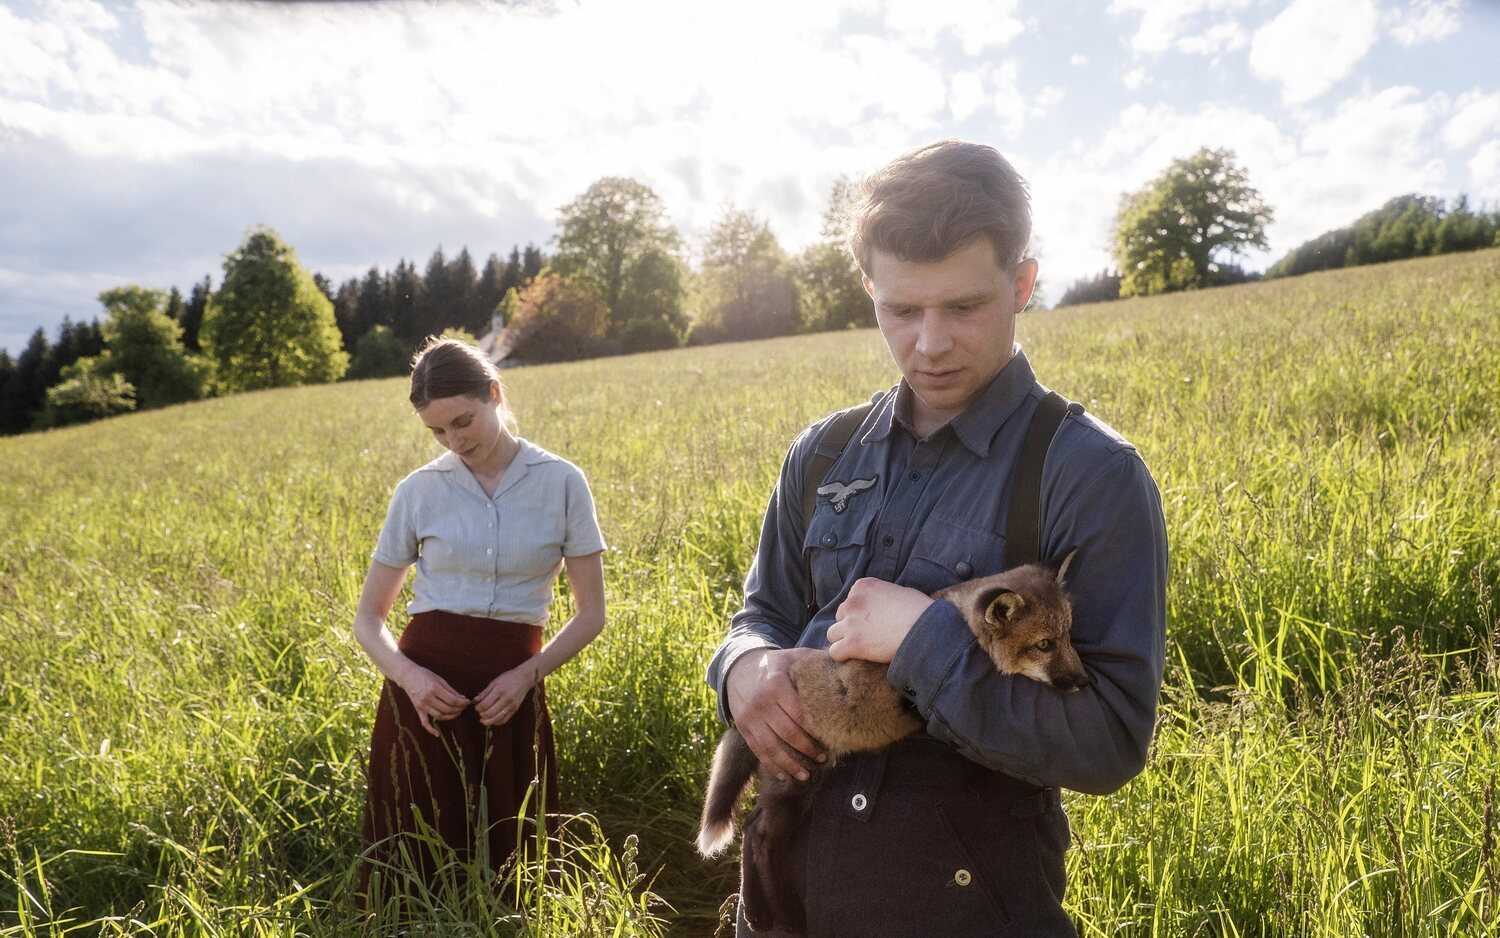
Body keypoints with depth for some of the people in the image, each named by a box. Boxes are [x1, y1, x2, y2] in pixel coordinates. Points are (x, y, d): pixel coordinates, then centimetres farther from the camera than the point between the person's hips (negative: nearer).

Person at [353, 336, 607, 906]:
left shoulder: (561, 483, -2)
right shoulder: (418, 492, 1)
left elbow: (592, 612, 2)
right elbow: (368, 618, 7)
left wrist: (529, 674, -13)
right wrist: (406, 674, -13)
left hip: (512, 693, 0)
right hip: (426, 691, 1)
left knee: (509, 865, 9)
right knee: (417, 867, 8)